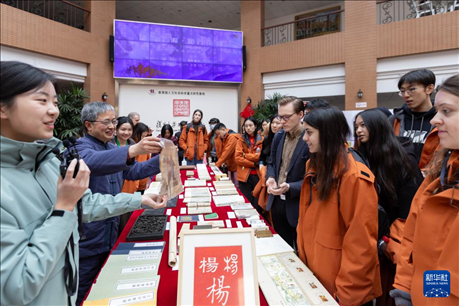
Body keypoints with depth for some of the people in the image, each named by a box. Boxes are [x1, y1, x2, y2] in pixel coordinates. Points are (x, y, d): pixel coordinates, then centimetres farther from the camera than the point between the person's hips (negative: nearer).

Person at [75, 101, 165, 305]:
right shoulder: (81, 146, -16)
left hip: (109, 233, 8)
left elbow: (133, 171, 11)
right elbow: (91, 162, -39)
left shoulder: (111, 148, 10)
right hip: (86, 238, -7)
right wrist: (133, 150, -54)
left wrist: (162, 158, -4)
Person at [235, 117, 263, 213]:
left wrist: (245, 155, -9)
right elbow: (237, 158, -5)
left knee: (258, 203, 4)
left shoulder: (261, 140, 7)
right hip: (244, 176, 0)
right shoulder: (241, 140, 5)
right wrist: (254, 164, -10)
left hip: (258, 175, 1)